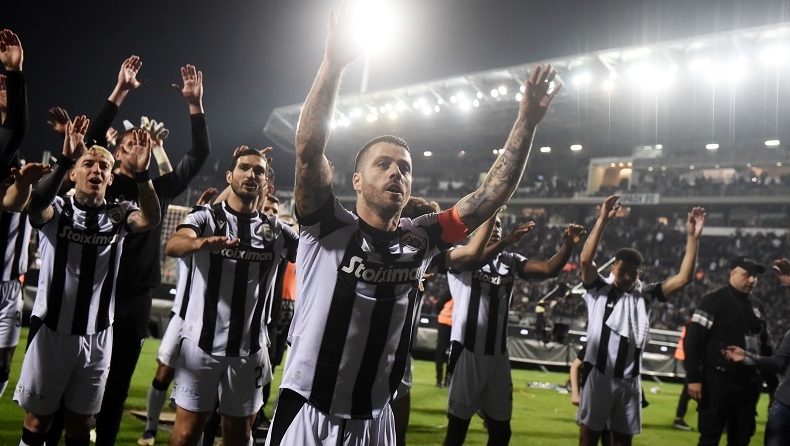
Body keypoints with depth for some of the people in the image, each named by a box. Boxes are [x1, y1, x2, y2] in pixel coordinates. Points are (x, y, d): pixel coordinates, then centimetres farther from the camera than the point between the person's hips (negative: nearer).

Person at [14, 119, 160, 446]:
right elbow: (35, 208, -27)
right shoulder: (57, 210, -3)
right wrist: (64, 160, -43)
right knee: (38, 417, 9)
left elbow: (150, 219, -20)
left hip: (96, 336, 2)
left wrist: (141, 174, -39)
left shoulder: (119, 215, 1)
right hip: (51, 330, -2)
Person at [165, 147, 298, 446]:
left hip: (249, 349, 3)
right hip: (202, 343, -3)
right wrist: (203, 242, -45)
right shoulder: (206, 218, -3)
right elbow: (172, 246, -23)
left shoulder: (276, 231, 7)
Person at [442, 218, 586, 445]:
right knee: (458, 426, 1)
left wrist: (567, 246, -21)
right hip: (467, 352, -5)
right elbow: (474, 262, -28)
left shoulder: (510, 261, 10)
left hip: (497, 355, 5)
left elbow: (548, 269, -3)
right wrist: (506, 242, -43)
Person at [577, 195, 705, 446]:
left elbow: (683, 278, -1)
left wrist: (692, 237, -11)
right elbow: (585, 260, -19)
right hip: (599, 375, -3)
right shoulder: (599, 290, -3)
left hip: (629, 379, 3)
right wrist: (603, 220, -27)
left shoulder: (646, 295, 5)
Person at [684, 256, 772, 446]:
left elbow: (763, 342, 22)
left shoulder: (757, 305, 14)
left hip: (749, 383, 7)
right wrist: (694, 378, -16)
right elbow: (694, 340, -11)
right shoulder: (713, 300, -7)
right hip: (719, 381, -6)